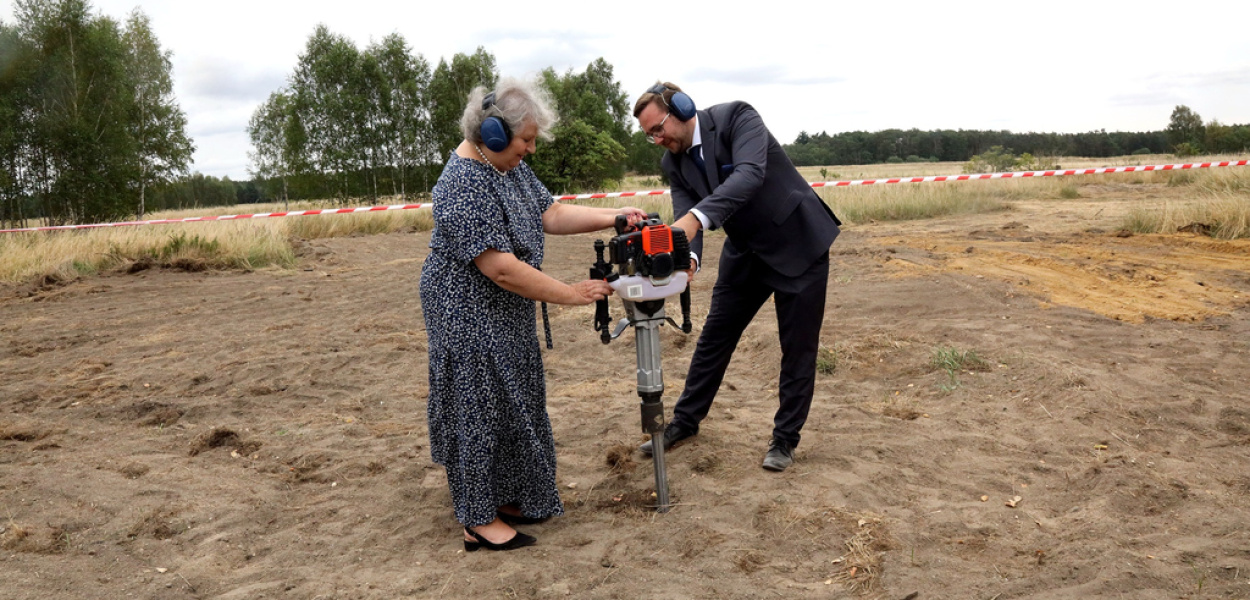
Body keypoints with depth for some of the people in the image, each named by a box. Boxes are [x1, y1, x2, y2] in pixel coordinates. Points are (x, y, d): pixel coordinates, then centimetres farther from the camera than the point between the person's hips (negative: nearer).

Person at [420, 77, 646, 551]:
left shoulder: (511, 166, 4)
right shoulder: (464, 185, -27)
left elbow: (550, 214, 7)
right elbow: (501, 268, -29)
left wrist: (613, 216, -3)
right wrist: (571, 294, -23)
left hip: (506, 315, 10)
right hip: (469, 313, -10)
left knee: (512, 402, 15)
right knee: (480, 407, -1)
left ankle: (506, 498, 29)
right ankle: (479, 522, 12)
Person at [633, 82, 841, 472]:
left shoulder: (737, 117, -21)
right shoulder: (673, 162, -4)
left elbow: (750, 174, -38)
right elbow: (685, 214, -13)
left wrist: (695, 218, -50)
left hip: (798, 242, -6)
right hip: (746, 251, 6)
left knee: (798, 346, 2)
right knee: (714, 336, 10)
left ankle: (785, 437, 17)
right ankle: (685, 421, 25)